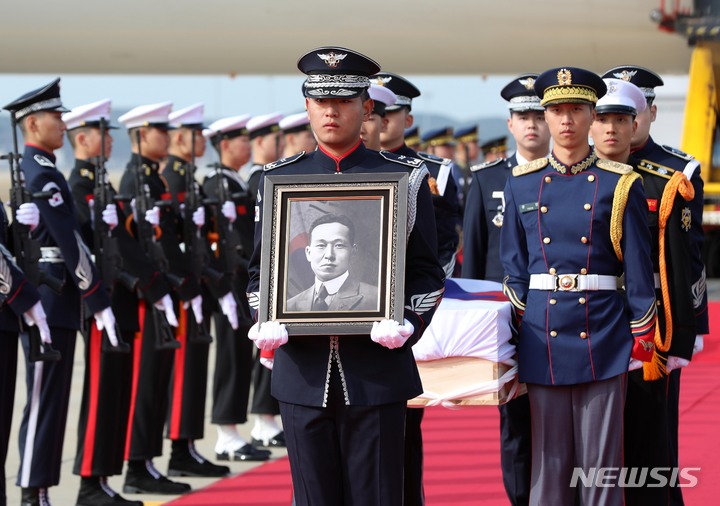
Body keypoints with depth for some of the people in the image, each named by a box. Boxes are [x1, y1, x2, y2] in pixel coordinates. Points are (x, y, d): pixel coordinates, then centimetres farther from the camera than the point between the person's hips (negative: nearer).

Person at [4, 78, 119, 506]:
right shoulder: (43, 175, -15)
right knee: (45, 402, -6)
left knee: (48, 401, 11)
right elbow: (72, 246, -18)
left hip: (44, 301, 10)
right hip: (51, 304, -10)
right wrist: (100, 303, -16)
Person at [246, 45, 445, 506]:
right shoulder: (279, 178, 10)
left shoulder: (405, 177, 4)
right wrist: (266, 322, -5)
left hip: (378, 368, -2)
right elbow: (261, 269, 14)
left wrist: (409, 323, -15)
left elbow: (426, 272, 3)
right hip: (304, 369, 2)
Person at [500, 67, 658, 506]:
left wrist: (642, 338, -1)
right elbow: (515, 267, 11)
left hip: (603, 338, -2)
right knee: (550, 461, 6)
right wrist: (517, 334, 6)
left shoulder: (620, 184, 0)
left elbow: (640, 269, 1)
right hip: (544, 337, 2)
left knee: (601, 460, 2)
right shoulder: (522, 184, 7)